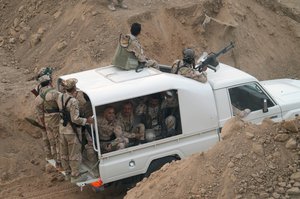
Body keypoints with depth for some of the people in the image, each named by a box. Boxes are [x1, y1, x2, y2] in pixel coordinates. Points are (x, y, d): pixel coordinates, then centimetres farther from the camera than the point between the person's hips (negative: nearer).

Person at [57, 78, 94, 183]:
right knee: (74, 154, 6)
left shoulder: (60, 97, -3)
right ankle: (75, 176, 14)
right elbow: (75, 119, -25)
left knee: (64, 153, 18)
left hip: (62, 129, 8)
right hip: (72, 131, -8)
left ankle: (68, 173, 33)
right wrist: (87, 120, -10)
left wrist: (73, 96, 9)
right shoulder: (73, 101, -25)